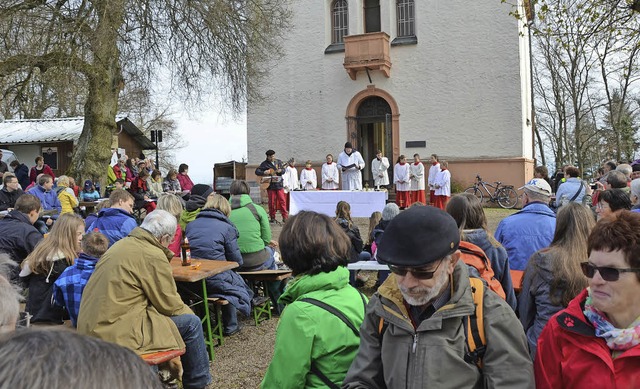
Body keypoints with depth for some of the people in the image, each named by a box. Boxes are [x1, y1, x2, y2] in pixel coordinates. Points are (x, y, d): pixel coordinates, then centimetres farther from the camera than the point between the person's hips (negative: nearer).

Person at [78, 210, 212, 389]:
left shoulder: (122, 244, 12)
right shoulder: (153, 256, -15)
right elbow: (169, 304, -7)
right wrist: (187, 311, 11)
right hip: (117, 333, -10)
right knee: (191, 323, 0)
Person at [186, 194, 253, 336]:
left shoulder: (191, 225, 12)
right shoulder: (227, 228, -1)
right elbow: (237, 260, 0)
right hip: (214, 280, -5)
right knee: (235, 280, 24)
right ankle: (230, 326, 30)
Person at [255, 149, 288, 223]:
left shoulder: (278, 161, 9)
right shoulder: (264, 164, -1)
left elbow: (283, 170, 12)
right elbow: (257, 171, -4)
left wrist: (281, 170, -11)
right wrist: (264, 172, -21)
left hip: (279, 184, 2)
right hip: (270, 185, -2)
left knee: (282, 200, -2)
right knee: (272, 202, 2)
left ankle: (285, 217, 1)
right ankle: (272, 218, 11)